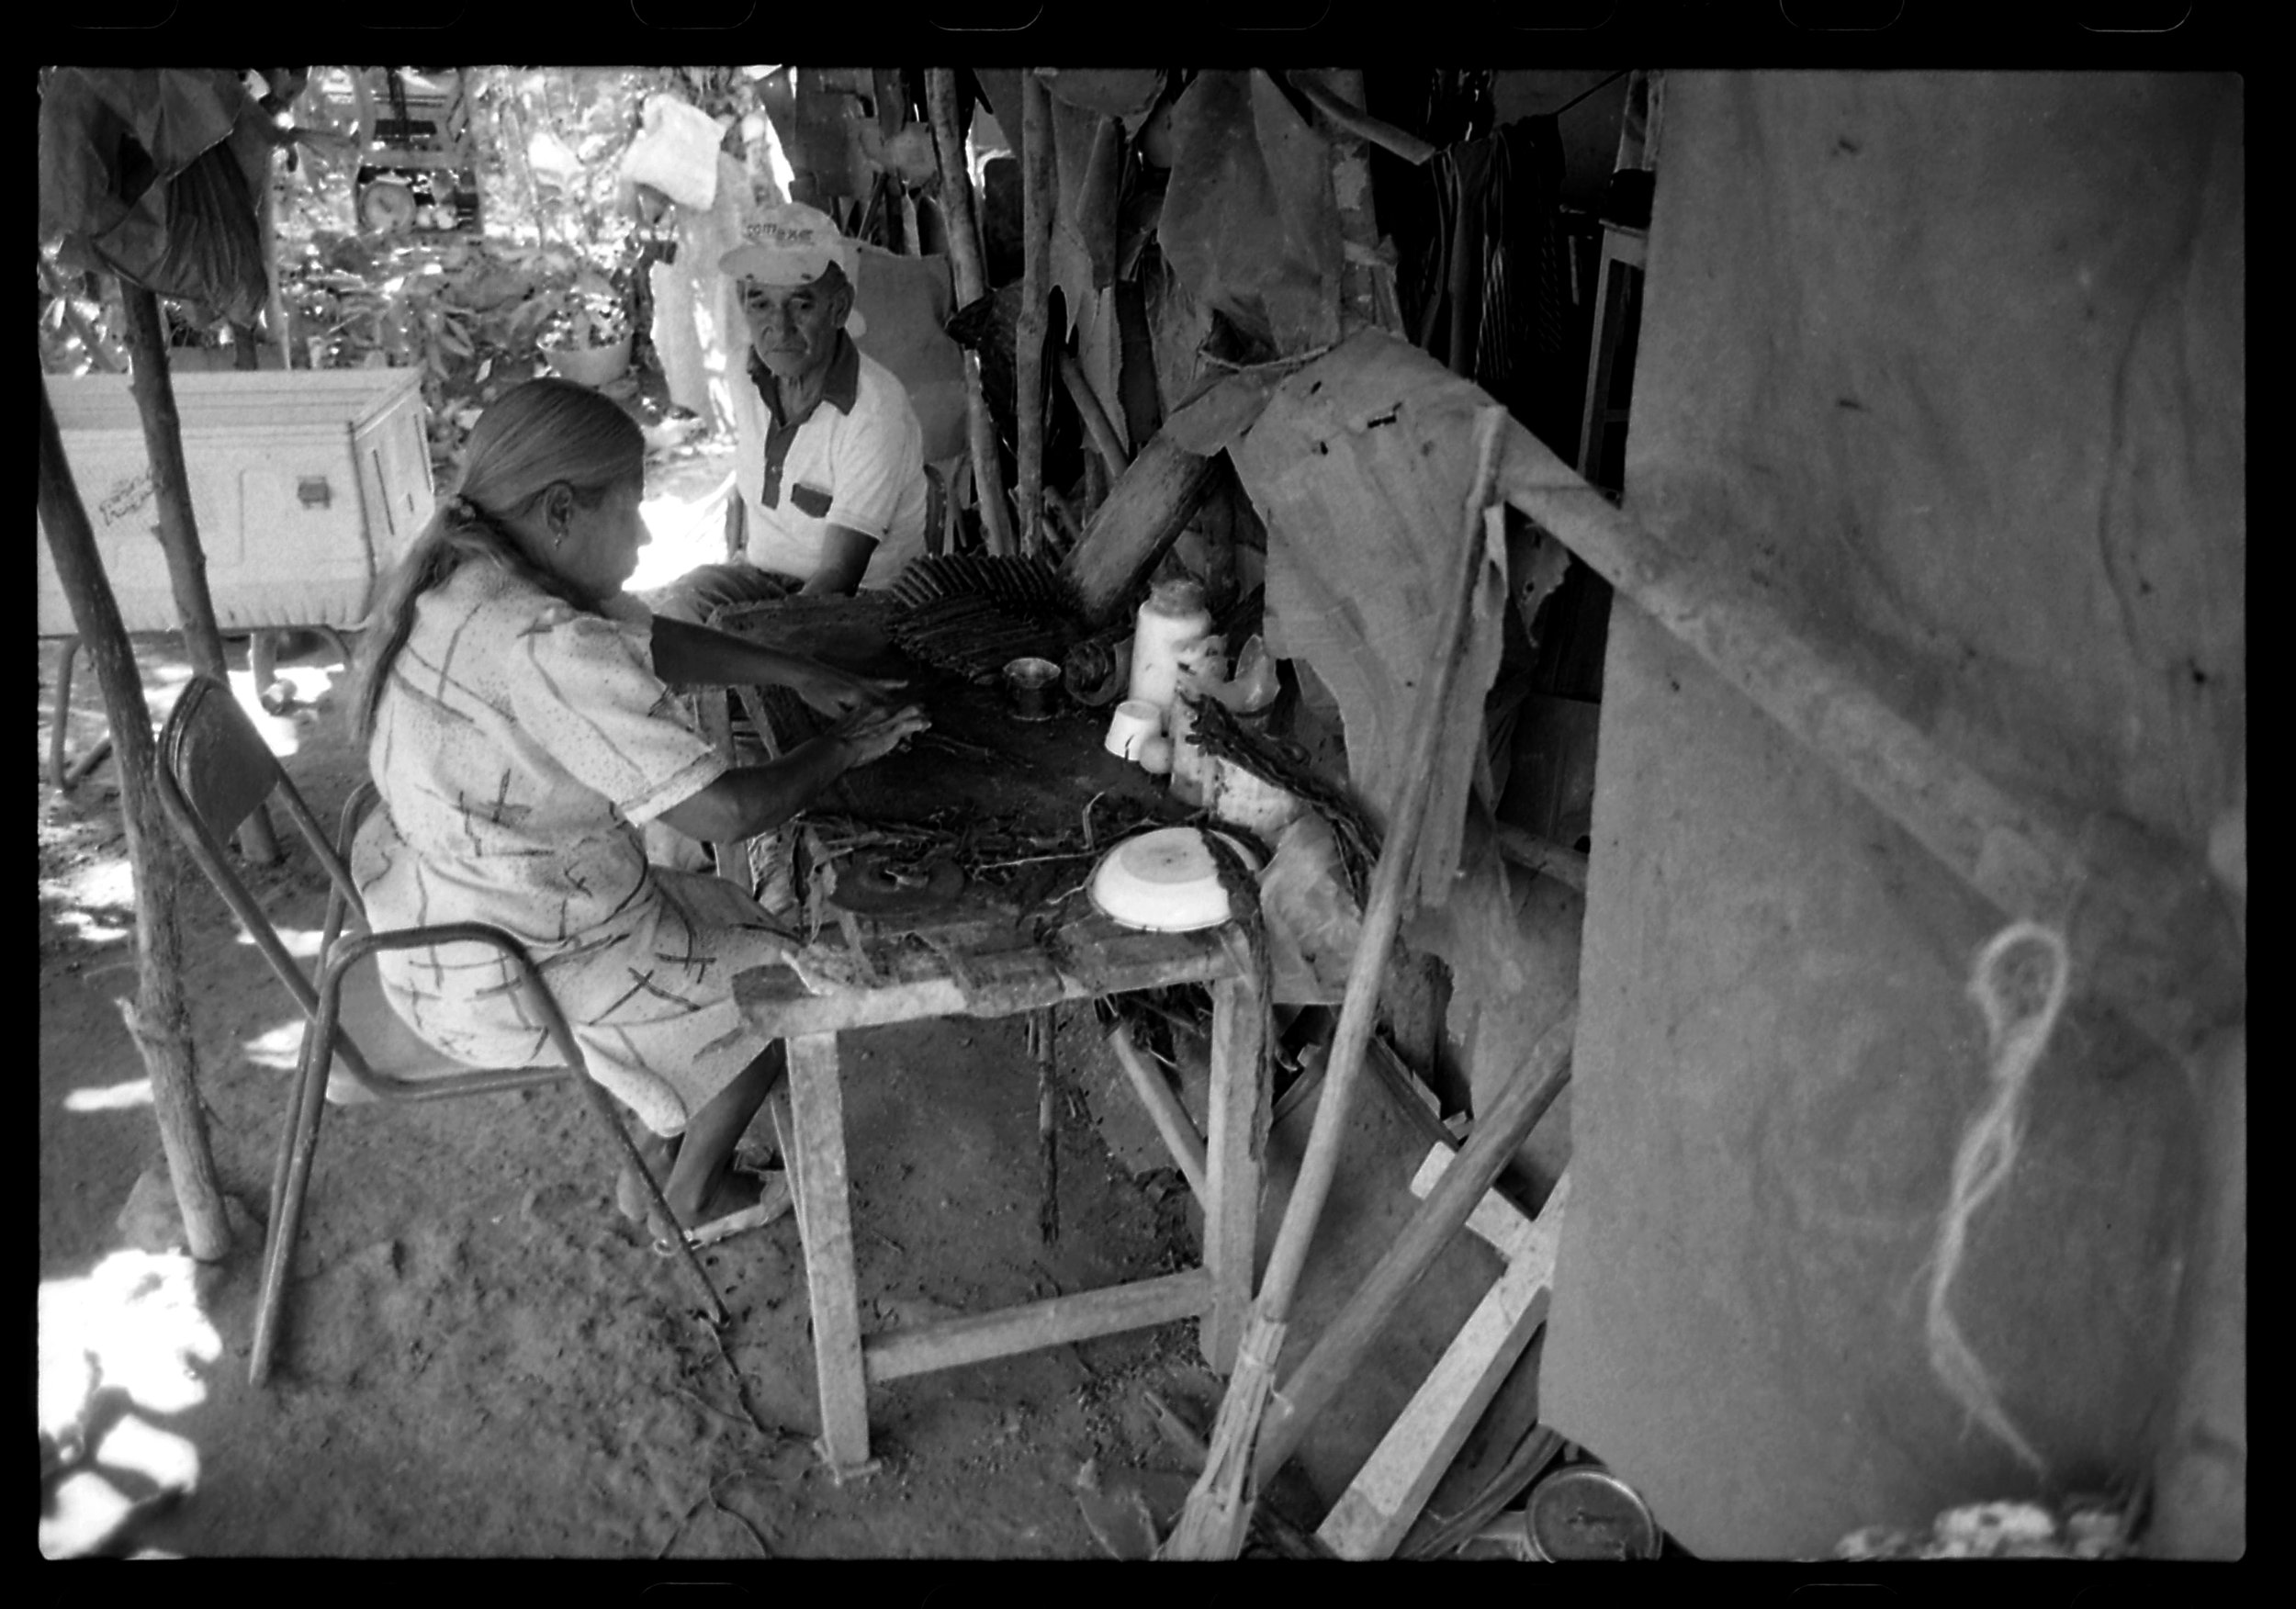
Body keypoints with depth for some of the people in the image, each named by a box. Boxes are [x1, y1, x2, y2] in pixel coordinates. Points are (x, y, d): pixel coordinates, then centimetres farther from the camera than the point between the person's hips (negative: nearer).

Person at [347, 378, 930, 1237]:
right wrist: (841, 749, -13)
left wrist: (804, 675, 2)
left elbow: (653, 640, 10)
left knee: (733, 919, 25)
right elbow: (725, 812, -31)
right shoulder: (547, 650, -33)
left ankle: (659, 1153, 34)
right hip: (510, 979, -9)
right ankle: (687, 1199, 28)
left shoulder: (465, 576, -3)